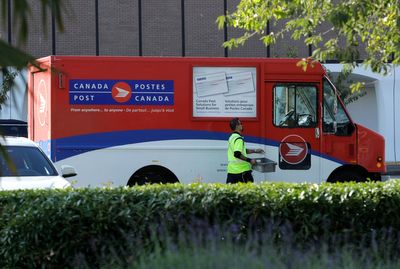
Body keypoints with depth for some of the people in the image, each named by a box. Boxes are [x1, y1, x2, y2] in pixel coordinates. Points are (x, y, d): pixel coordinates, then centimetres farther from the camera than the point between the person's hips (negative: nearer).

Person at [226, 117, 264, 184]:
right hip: (241, 170, -9)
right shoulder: (238, 139, -15)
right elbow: (237, 154, -26)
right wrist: (249, 160, -21)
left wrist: (254, 151, 28)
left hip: (231, 170, 9)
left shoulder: (232, 137, 17)